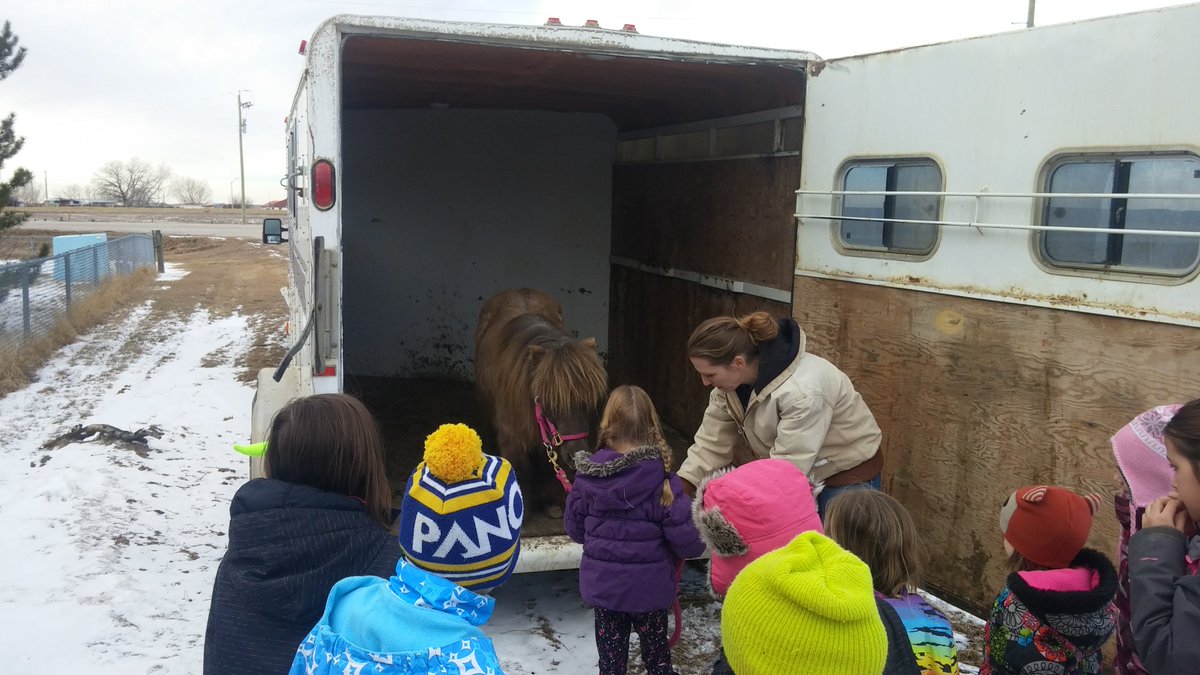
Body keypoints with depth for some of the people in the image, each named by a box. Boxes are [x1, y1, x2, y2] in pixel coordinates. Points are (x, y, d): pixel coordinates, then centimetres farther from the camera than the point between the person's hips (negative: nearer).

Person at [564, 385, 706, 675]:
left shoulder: (588, 475, -10)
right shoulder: (662, 479, -19)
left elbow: (573, 527, 2)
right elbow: (684, 536, -19)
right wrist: (698, 545, 4)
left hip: (602, 584, 2)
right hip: (650, 586, -2)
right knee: (656, 648, 20)